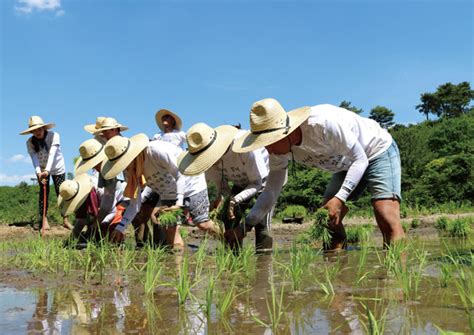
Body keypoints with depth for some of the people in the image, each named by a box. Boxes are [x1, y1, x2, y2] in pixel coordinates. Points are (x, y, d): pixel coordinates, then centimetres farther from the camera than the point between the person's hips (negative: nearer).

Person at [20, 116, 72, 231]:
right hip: (41, 170, 2)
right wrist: (39, 172, -43)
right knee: (44, 193, -4)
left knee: (61, 192, -6)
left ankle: (65, 220, -1)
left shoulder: (54, 136, -24)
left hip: (57, 167, -2)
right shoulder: (30, 142, -15)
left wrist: (47, 170, -45)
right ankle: (44, 220, 0)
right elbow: (34, 158, -26)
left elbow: (52, 154, -34)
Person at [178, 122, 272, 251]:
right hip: (241, 183, 6)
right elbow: (220, 183, -5)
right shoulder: (210, 155, -23)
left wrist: (236, 200, -39)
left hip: (263, 178, -5)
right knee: (229, 222, -2)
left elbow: (257, 183, -26)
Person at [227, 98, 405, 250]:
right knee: (327, 219, -2)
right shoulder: (279, 149, -15)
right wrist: (245, 226, -20)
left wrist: (340, 198, -40)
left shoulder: (324, 123, -37)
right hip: (348, 166, 7)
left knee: (387, 220, -22)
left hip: (379, 151, -7)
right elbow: (271, 191, -9)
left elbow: (359, 159, -28)